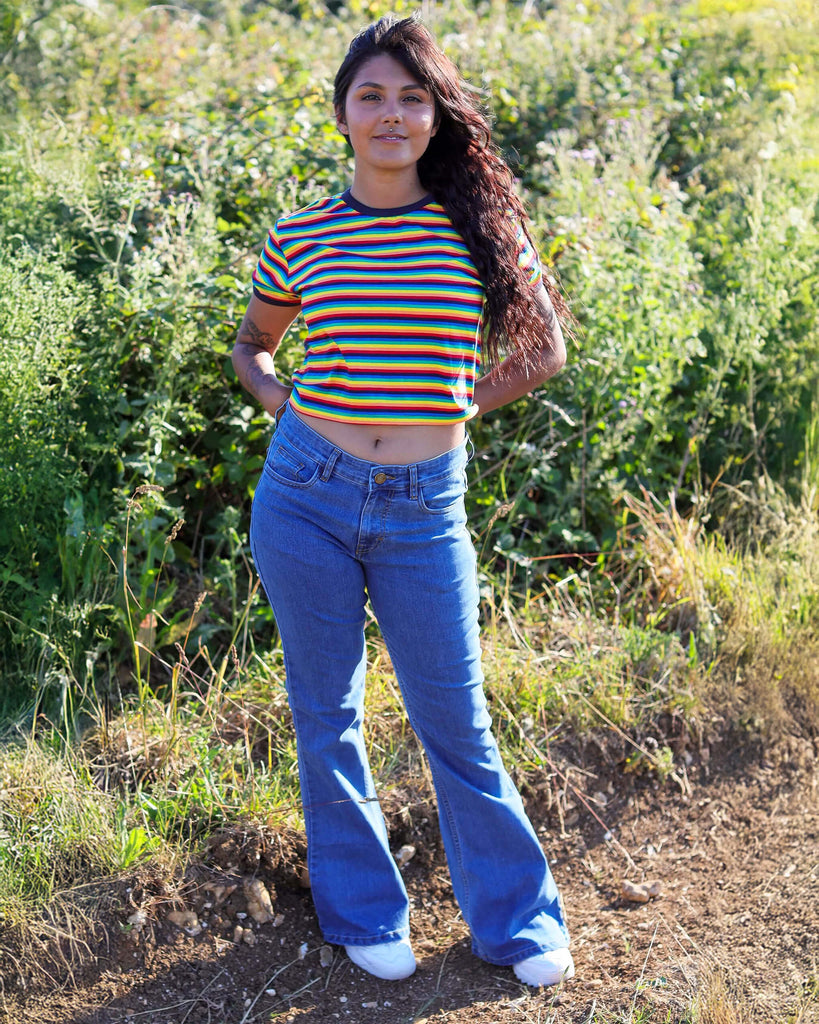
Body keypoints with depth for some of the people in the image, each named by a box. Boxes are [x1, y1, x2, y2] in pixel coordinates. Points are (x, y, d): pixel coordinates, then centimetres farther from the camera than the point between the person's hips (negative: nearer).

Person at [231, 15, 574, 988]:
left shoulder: (479, 225, -1)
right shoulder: (301, 236, 0)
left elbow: (544, 349, 11)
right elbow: (251, 344, 18)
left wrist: (456, 406, 2)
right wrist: (289, 407, 1)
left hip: (425, 510, -1)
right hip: (307, 500, 1)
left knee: (454, 722, 7)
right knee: (326, 714, 11)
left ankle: (518, 919, 26)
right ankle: (363, 913, 31)